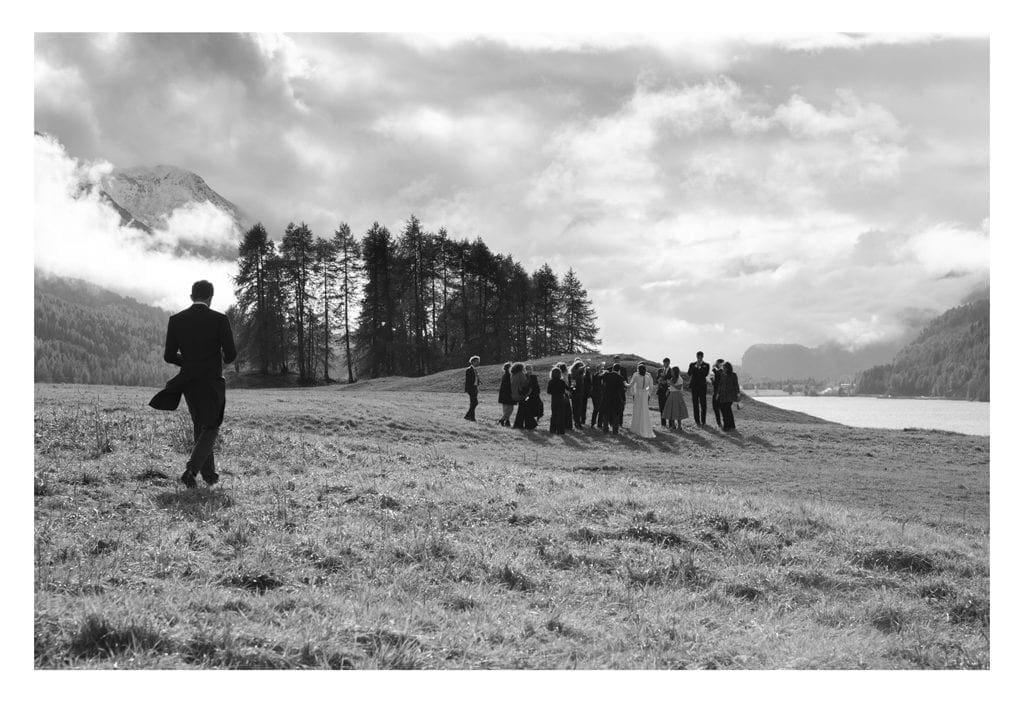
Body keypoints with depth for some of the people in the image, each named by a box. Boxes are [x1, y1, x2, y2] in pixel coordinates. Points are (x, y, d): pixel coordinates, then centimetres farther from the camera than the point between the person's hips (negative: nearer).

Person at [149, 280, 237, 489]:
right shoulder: (220, 319, -10)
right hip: (212, 383, -4)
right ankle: (191, 469, -12)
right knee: (210, 428, 7)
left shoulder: (176, 320, 0)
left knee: (200, 428, 19)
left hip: (188, 383, 4)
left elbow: (169, 356, 1)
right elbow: (231, 355, -9)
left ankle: (209, 474, 23)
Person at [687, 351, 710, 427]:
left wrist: (699, 367, -9)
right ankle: (697, 421, 4)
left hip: (702, 386, -1)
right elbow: (688, 374, -4)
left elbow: (705, 374, -10)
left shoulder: (706, 365, 5)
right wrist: (695, 366, -12)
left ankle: (703, 421, 5)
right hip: (694, 386, 1)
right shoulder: (692, 364, 10)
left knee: (703, 404, -2)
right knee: (695, 404, 1)